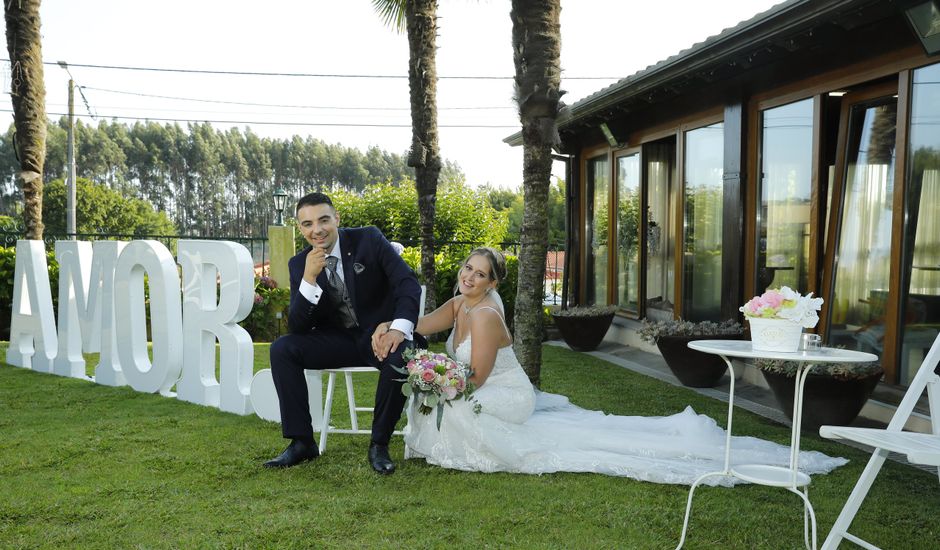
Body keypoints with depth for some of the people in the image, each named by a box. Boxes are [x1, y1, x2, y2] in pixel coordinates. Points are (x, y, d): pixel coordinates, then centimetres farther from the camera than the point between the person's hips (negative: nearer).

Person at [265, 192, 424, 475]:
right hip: (338, 340, 3)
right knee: (282, 349, -18)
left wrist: (400, 328, -31)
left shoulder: (369, 239, -8)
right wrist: (309, 279, -24)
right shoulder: (299, 264, -1)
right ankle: (302, 442, -8)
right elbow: (297, 327, -8)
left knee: (402, 357, -35)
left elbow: (408, 282, -14)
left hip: (382, 334, -3)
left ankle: (379, 445, -14)